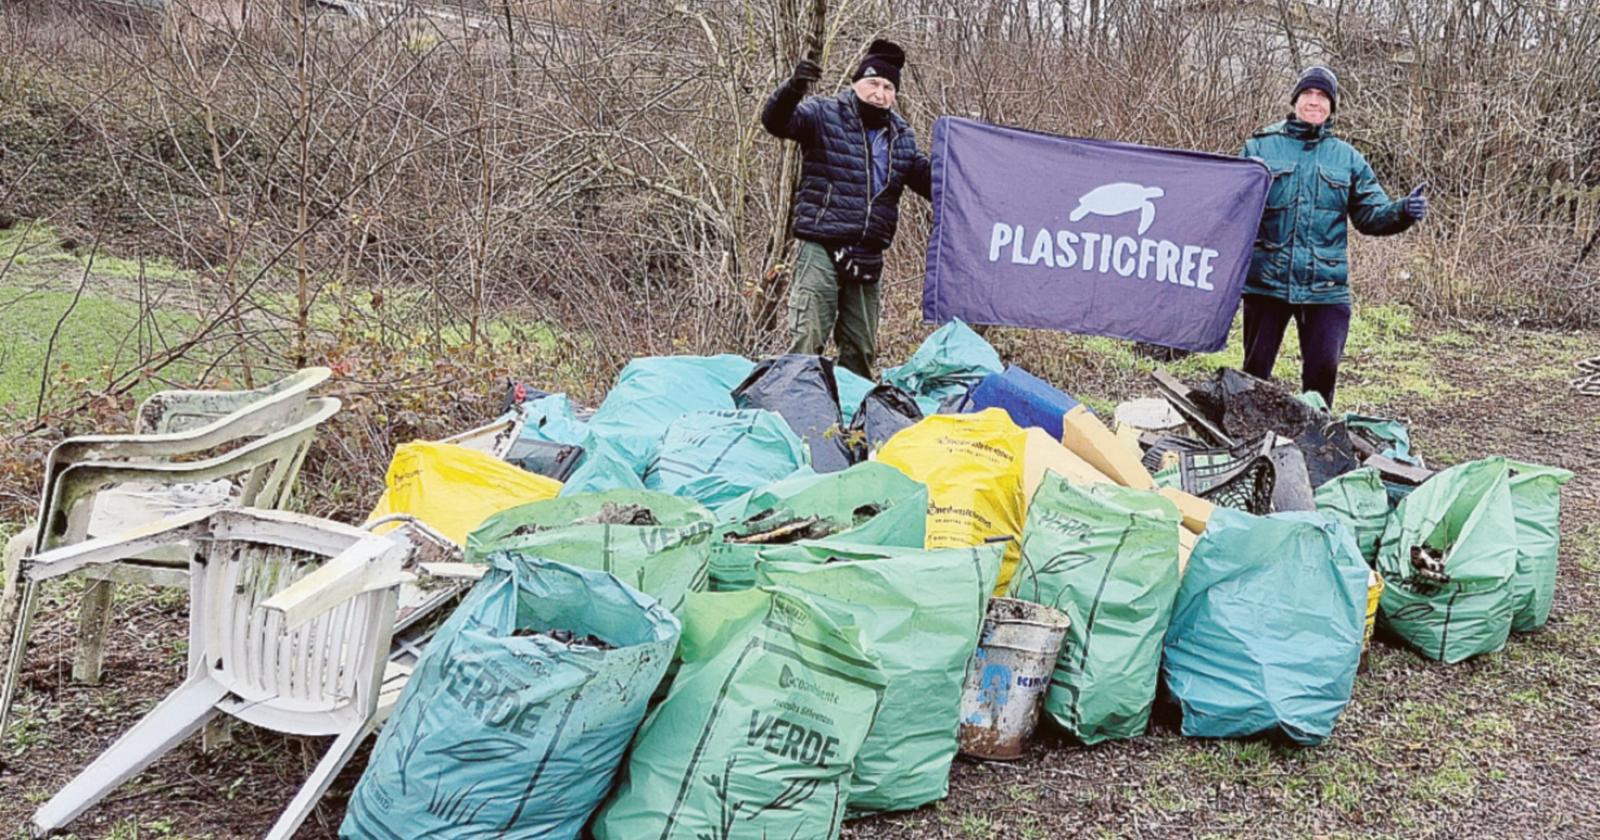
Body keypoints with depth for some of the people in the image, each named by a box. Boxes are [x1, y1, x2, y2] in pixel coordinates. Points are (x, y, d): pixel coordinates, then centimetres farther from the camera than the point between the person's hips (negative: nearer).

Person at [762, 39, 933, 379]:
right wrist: (793, 89, -36)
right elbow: (775, 120, -17)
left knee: (862, 348, 13)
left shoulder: (902, 137, 16)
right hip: (821, 249, -6)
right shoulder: (823, 114, -2)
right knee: (807, 339, -12)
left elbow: (929, 180, 23)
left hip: (868, 256, 6)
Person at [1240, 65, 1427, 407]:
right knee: (1256, 368, 7)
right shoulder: (1261, 146, 6)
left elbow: (1371, 216, 10)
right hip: (1266, 280, -1)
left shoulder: (1347, 158, 12)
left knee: (1323, 372, -1)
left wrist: (1403, 212, -10)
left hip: (1326, 287, 1)